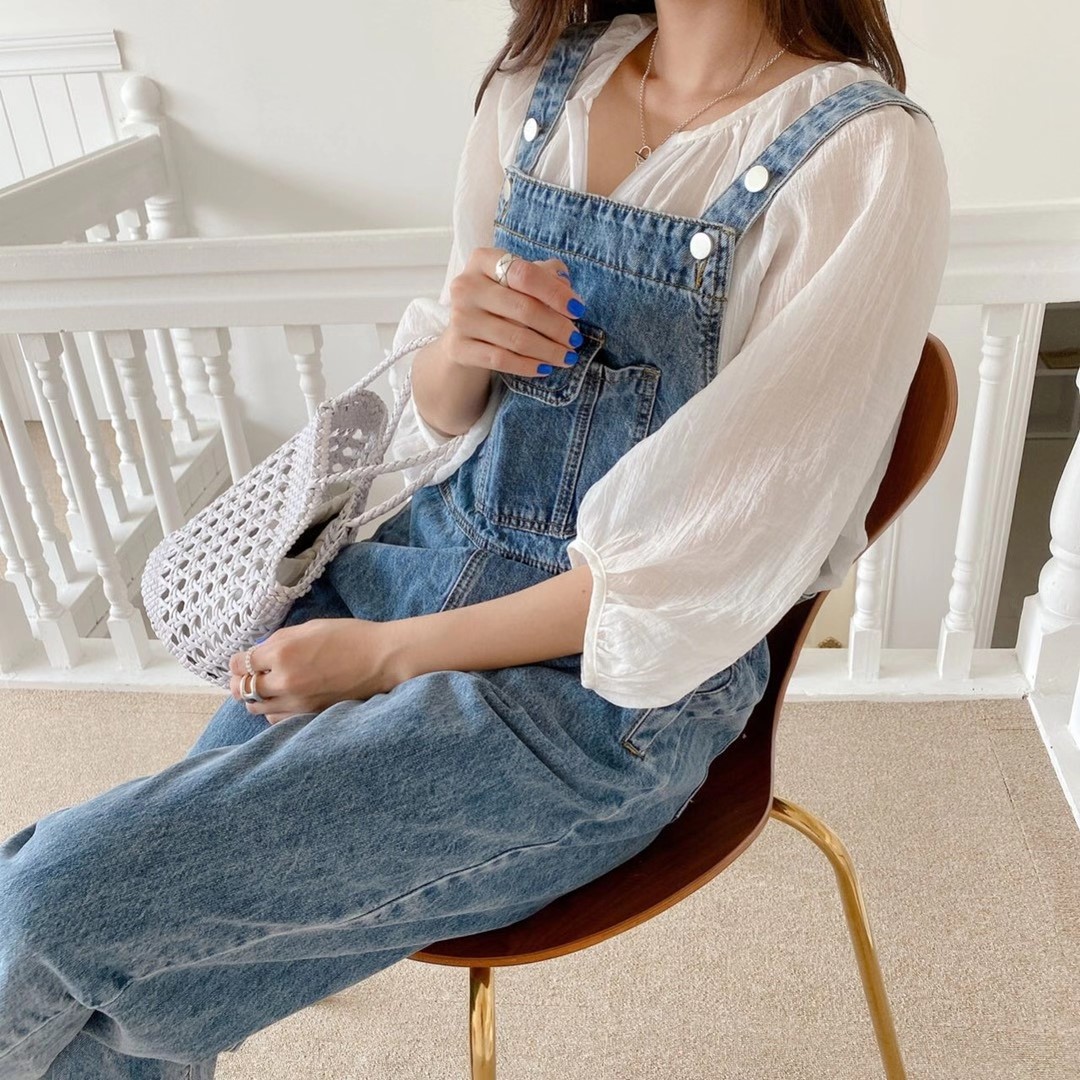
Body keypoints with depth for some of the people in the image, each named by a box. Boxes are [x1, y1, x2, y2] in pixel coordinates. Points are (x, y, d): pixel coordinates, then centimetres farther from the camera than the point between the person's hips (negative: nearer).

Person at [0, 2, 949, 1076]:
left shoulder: (867, 152, -13)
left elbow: (708, 567, -16)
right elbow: (441, 410, 11)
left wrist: (386, 654, -12)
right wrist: (457, 349, -14)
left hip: (612, 681, -5)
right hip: (434, 548, 6)